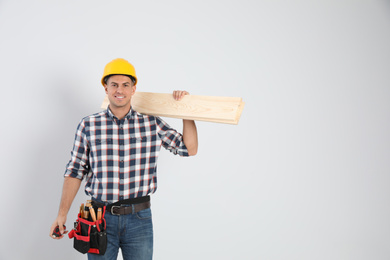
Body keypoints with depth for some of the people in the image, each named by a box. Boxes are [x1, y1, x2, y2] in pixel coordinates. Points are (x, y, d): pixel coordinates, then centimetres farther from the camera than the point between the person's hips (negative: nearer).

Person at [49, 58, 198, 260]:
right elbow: (75, 171, 3)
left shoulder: (152, 124, 1)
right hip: (101, 218, 0)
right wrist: (62, 213, 0)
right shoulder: (88, 125, 1)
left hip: (139, 219, 1)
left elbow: (189, 149, 3)